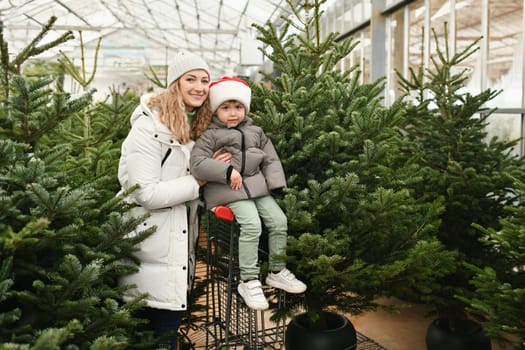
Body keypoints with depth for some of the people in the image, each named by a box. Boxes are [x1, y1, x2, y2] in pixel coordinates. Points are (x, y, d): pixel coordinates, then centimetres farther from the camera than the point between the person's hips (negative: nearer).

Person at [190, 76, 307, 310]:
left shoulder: (255, 132, 14)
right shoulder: (211, 135, -3)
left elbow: (271, 159, 16)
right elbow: (196, 163, -14)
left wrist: (275, 183, 0)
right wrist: (227, 171, -20)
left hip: (257, 186, 6)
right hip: (229, 191, -6)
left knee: (279, 221, -3)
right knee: (251, 225, -24)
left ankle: (277, 272, 16)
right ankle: (248, 281, -11)